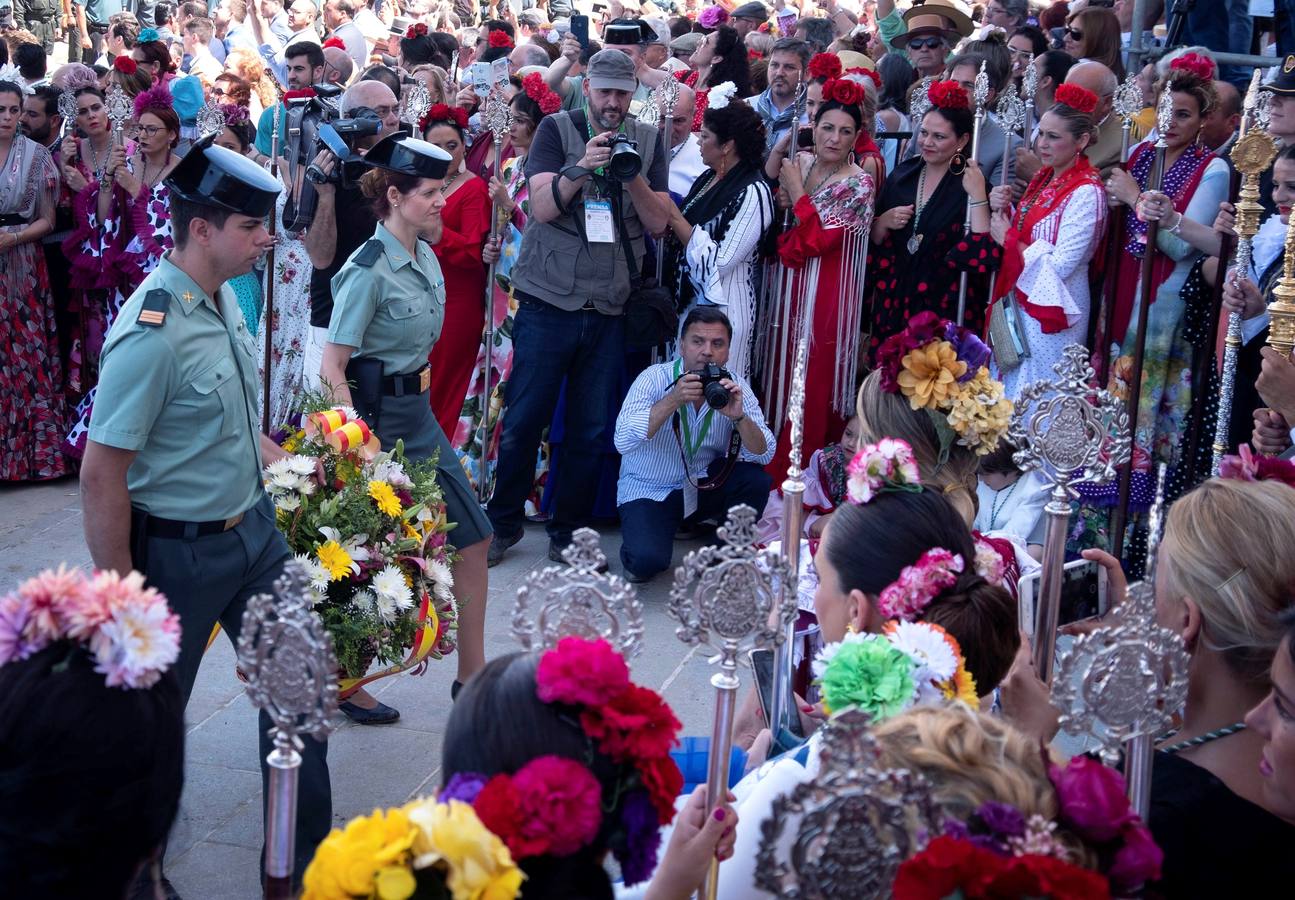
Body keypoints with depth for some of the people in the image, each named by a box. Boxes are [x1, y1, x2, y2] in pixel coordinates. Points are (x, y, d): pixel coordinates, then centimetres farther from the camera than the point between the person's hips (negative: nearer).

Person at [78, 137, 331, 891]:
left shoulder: (224, 297, 0)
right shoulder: (153, 332, -25)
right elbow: (102, 475, -23)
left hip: (255, 528, 8)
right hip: (180, 552, -8)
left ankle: (306, 856, 34)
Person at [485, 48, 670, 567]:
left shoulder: (647, 141, 9)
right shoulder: (556, 129, 2)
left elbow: (657, 222, 1)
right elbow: (542, 207, -10)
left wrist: (633, 178, -16)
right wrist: (581, 167, -25)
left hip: (609, 309, 2)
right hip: (548, 301, -2)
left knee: (592, 430, 6)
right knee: (523, 420, 2)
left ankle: (568, 533, 20)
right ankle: (503, 524, 19)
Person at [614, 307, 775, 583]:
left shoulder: (735, 386, -7)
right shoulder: (655, 378, -17)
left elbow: (764, 455, -14)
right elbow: (623, 442, -30)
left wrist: (738, 416, -32)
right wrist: (673, 400, -37)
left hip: (704, 485, 4)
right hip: (648, 490, -4)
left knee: (755, 480, -23)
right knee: (647, 561, -29)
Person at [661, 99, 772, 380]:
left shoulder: (752, 193, -16)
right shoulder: (708, 177, 8)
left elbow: (717, 263, -20)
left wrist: (674, 217, -16)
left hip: (720, 310, -8)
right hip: (686, 301, 8)